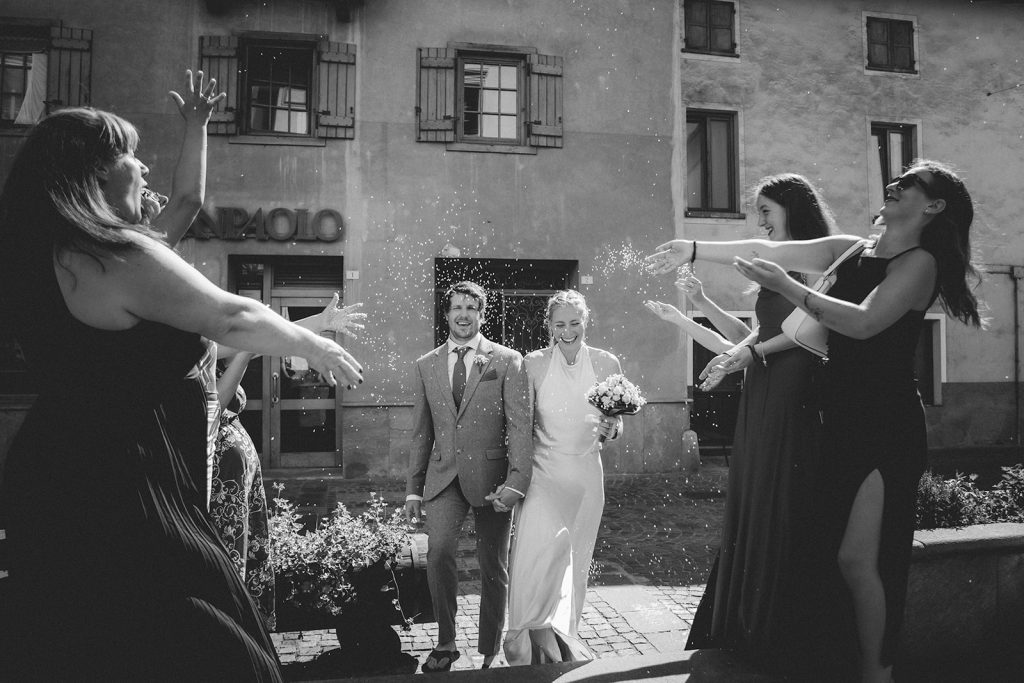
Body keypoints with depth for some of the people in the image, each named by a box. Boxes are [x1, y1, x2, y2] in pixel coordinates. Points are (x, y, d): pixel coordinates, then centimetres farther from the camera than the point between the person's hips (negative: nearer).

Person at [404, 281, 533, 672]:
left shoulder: (507, 361, -1)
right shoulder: (426, 365, 10)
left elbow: (520, 425, -7)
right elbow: (421, 432, 13)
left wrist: (515, 482, -18)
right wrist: (413, 488, 11)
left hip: (491, 475, -2)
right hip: (444, 476, 2)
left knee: (493, 567, 7)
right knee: (438, 552, -16)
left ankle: (490, 652, 25)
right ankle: (445, 644, 5)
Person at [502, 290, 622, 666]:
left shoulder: (606, 363, 0)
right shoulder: (534, 363, -4)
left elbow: (617, 424, 9)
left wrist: (611, 428, -14)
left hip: (586, 474, 2)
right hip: (542, 472, -2)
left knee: (575, 561, 11)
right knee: (542, 544, -24)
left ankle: (563, 642, 31)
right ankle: (537, 643, -9)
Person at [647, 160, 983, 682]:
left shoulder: (919, 262, -5)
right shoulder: (849, 250, 13)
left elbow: (864, 323, -20)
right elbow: (766, 250, 7)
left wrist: (787, 287, -24)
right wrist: (694, 249, 1)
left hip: (886, 428, -6)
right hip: (841, 420, 6)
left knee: (857, 558, -7)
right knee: (828, 548, 8)